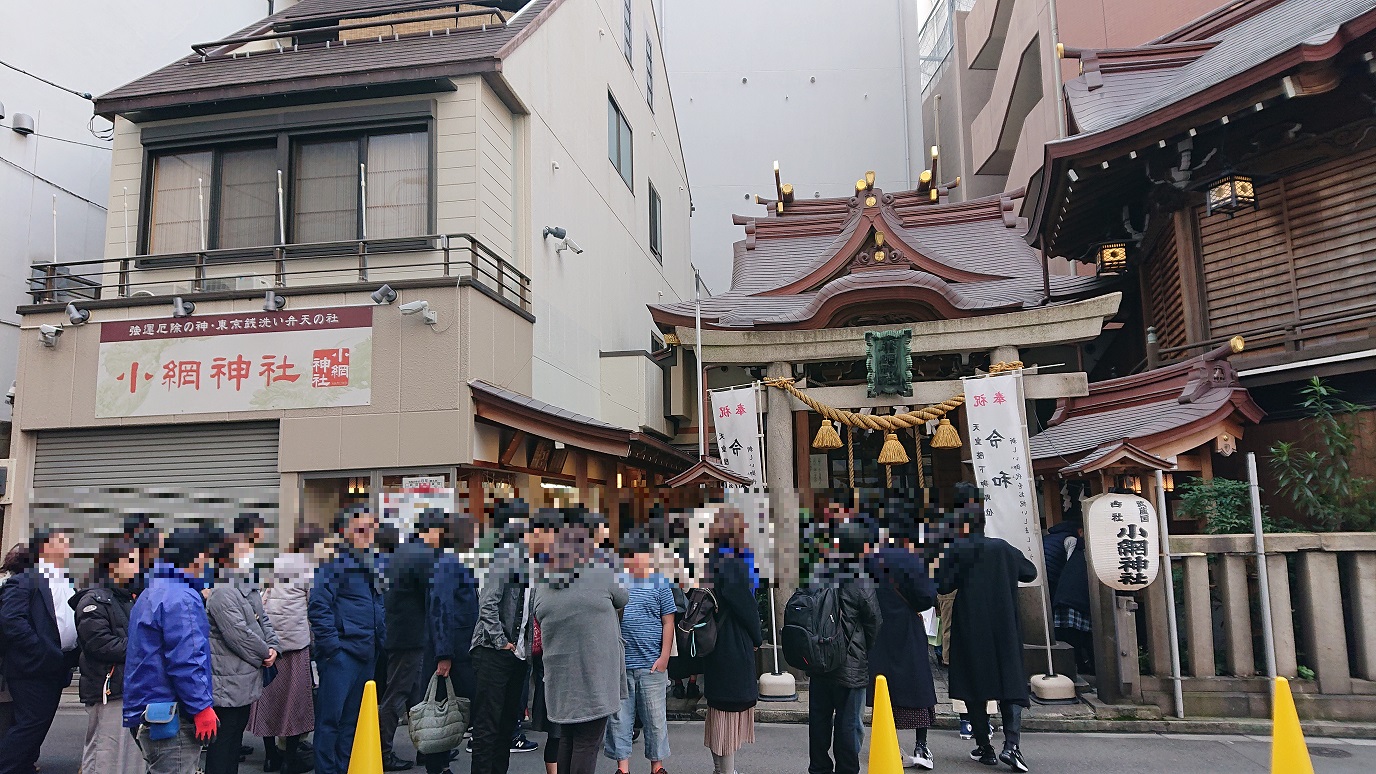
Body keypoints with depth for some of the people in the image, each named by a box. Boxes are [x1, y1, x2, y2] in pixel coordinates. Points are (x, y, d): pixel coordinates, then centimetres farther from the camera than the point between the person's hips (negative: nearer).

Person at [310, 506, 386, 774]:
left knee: (352, 719, 14)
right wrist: (331, 648, -16)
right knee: (330, 718, 0)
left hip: (368, 655, 7)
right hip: (342, 654, -7)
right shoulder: (335, 563, -9)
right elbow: (318, 607, -15)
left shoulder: (370, 565, 14)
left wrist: (380, 641, 13)